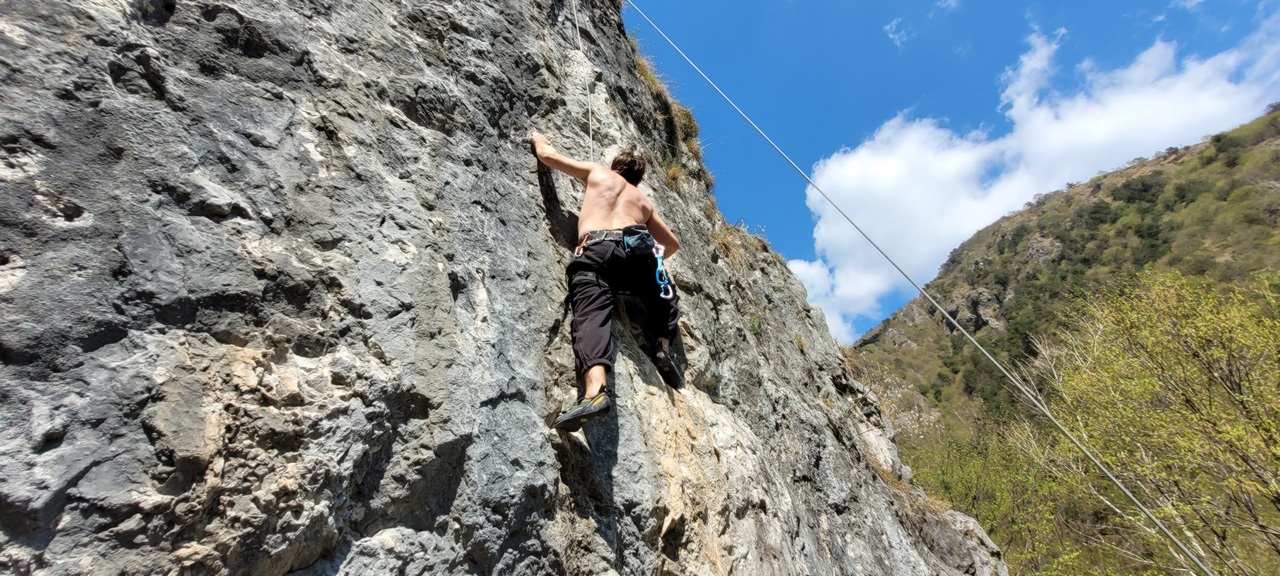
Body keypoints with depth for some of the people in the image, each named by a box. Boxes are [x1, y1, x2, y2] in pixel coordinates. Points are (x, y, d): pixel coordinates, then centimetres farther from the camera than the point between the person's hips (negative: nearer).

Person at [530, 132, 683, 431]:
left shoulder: (597, 172, 32)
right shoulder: (644, 201, 37)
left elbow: (548, 155, 36)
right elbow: (673, 244, 42)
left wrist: (538, 139, 59)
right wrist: (654, 260, 59)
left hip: (595, 250, -2)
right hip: (636, 250, 2)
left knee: (592, 317, -21)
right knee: (665, 301, 27)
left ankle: (595, 391, -43)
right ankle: (662, 345, 0)